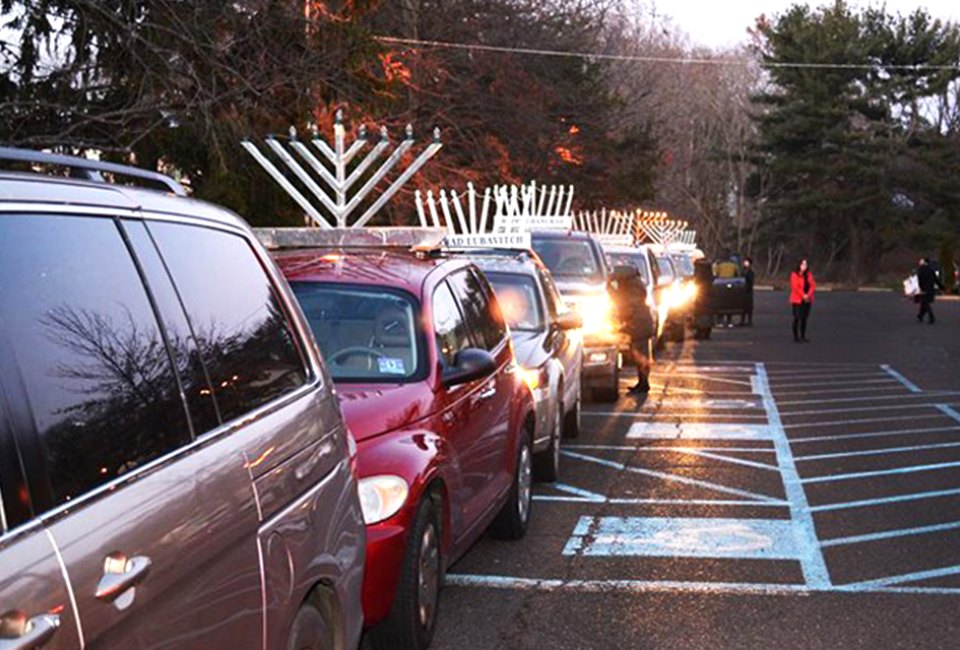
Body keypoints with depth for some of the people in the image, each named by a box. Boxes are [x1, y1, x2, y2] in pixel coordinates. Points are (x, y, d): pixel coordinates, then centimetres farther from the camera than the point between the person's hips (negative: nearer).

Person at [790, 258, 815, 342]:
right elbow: (795, 287, -13)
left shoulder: (809, 275, 12)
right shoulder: (794, 275, -3)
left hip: (807, 300, 5)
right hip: (797, 300, -5)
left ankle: (803, 336, 12)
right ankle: (796, 336, -1)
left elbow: (813, 285, 4)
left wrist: (808, 295, -11)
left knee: (804, 318, 6)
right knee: (797, 318, -7)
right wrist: (803, 295, -17)